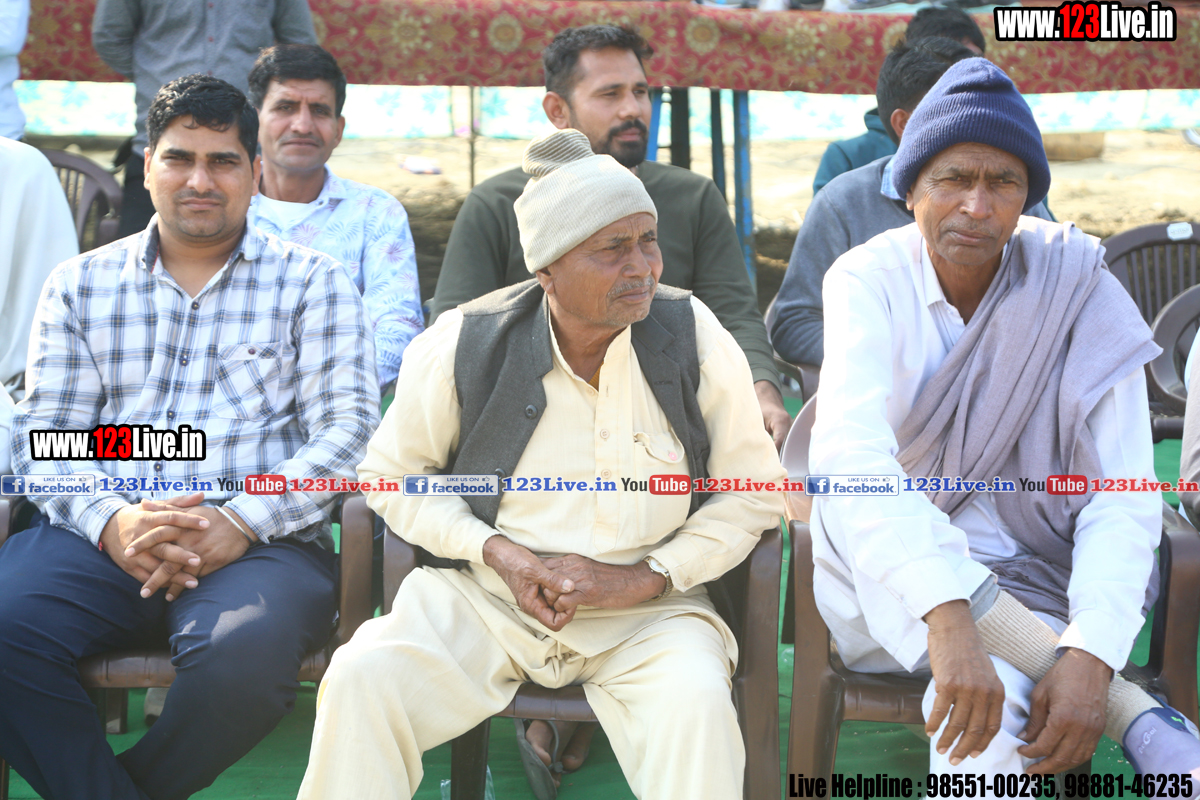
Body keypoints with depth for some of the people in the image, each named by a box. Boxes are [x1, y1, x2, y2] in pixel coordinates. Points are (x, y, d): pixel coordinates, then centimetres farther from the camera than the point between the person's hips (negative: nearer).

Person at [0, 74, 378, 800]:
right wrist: (110, 521, -12)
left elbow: (348, 427, 2)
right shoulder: (80, 284, 19)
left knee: (244, 655, -35)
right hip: (102, 534, 2)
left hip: (262, 542, -2)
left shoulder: (313, 282, 12)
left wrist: (241, 522, -14)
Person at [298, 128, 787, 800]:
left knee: (697, 706, -32)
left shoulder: (695, 338, -6)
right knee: (362, 681, -23)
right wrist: (496, 553, -9)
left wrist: (644, 579, -12)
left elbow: (754, 492, 2)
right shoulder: (465, 347, -6)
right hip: (488, 596, 1)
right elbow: (394, 475, 7)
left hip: (646, 608, 0)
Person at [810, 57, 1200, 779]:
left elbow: (1122, 500, -17)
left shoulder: (1078, 291, -10)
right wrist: (947, 617, -44)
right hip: (885, 582, 1)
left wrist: (1091, 655, -34)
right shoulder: (869, 280, -11)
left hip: (1024, 586, -1)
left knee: (993, 701, -34)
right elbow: (846, 449, -30)